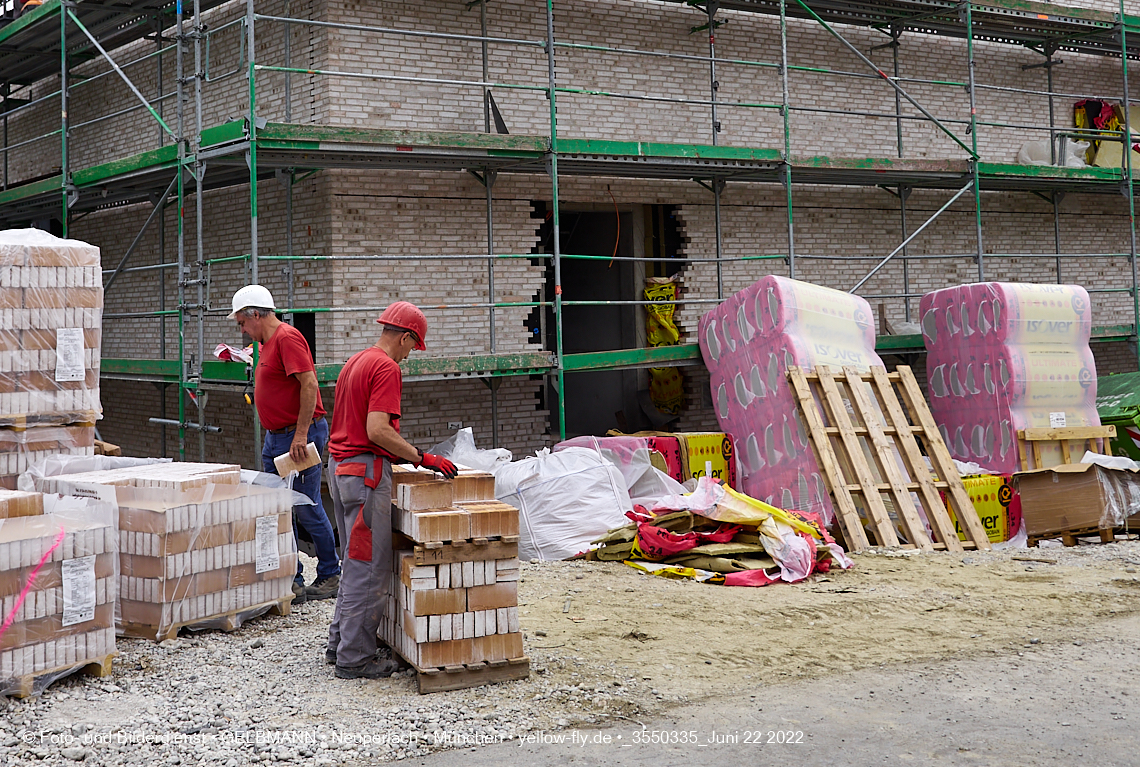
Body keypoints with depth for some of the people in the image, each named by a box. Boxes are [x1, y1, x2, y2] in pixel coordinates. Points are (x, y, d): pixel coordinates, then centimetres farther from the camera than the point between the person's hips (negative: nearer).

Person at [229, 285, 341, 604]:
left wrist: (301, 434, -25)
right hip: (275, 437, 10)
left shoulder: (287, 338, -14)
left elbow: (309, 384, -22)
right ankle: (292, 580, 13)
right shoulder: (268, 342, 17)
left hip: (299, 435, -10)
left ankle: (330, 575, 10)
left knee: (307, 509, -3)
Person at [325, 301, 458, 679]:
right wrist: (422, 458, -19)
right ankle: (355, 658, 1)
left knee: (357, 563, 19)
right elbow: (377, 430, -23)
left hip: (340, 466, 10)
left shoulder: (354, 362, 17)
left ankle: (340, 644, 25)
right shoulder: (387, 368, -14)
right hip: (366, 470, -10)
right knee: (370, 568, -4)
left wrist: (399, 454, 23)